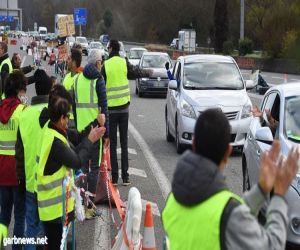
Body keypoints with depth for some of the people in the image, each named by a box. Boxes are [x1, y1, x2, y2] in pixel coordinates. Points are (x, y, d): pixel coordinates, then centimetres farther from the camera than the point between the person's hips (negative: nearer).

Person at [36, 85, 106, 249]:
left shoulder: (52, 130, 3)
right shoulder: (54, 141, -26)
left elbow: (73, 152, 5)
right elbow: (77, 161, -18)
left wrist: (90, 132, -2)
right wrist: (90, 140, -6)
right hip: (55, 209, -9)